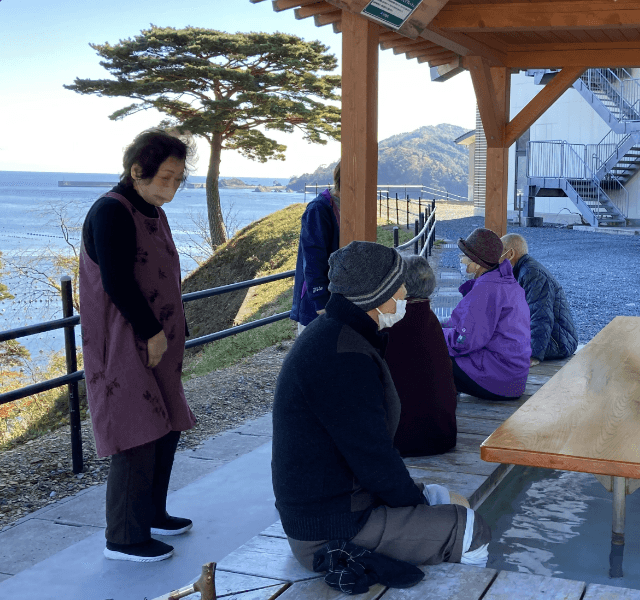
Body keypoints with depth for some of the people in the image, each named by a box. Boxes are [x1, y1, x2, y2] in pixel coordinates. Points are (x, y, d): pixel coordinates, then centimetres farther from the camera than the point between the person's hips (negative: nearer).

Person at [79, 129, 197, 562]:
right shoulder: (111, 211, -15)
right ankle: (124, 539, 6)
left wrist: (174, 334, 9)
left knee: (167, 429, 15)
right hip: (124, 347, -9)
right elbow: (117, 284, -22)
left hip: (157, 344, 10)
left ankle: (152, 514, 31)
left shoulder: (152, 213, 13)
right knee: (138, 438, -6)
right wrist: (152, 332, -16)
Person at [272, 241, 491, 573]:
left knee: (443, 498, 20)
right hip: (329, 529, -10)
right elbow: (374, 459, -22)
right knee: (470, 530, -9)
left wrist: (416, 494, 13)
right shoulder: (344, 359, -25)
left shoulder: (333, 332, 8)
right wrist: (418, 505, -5)